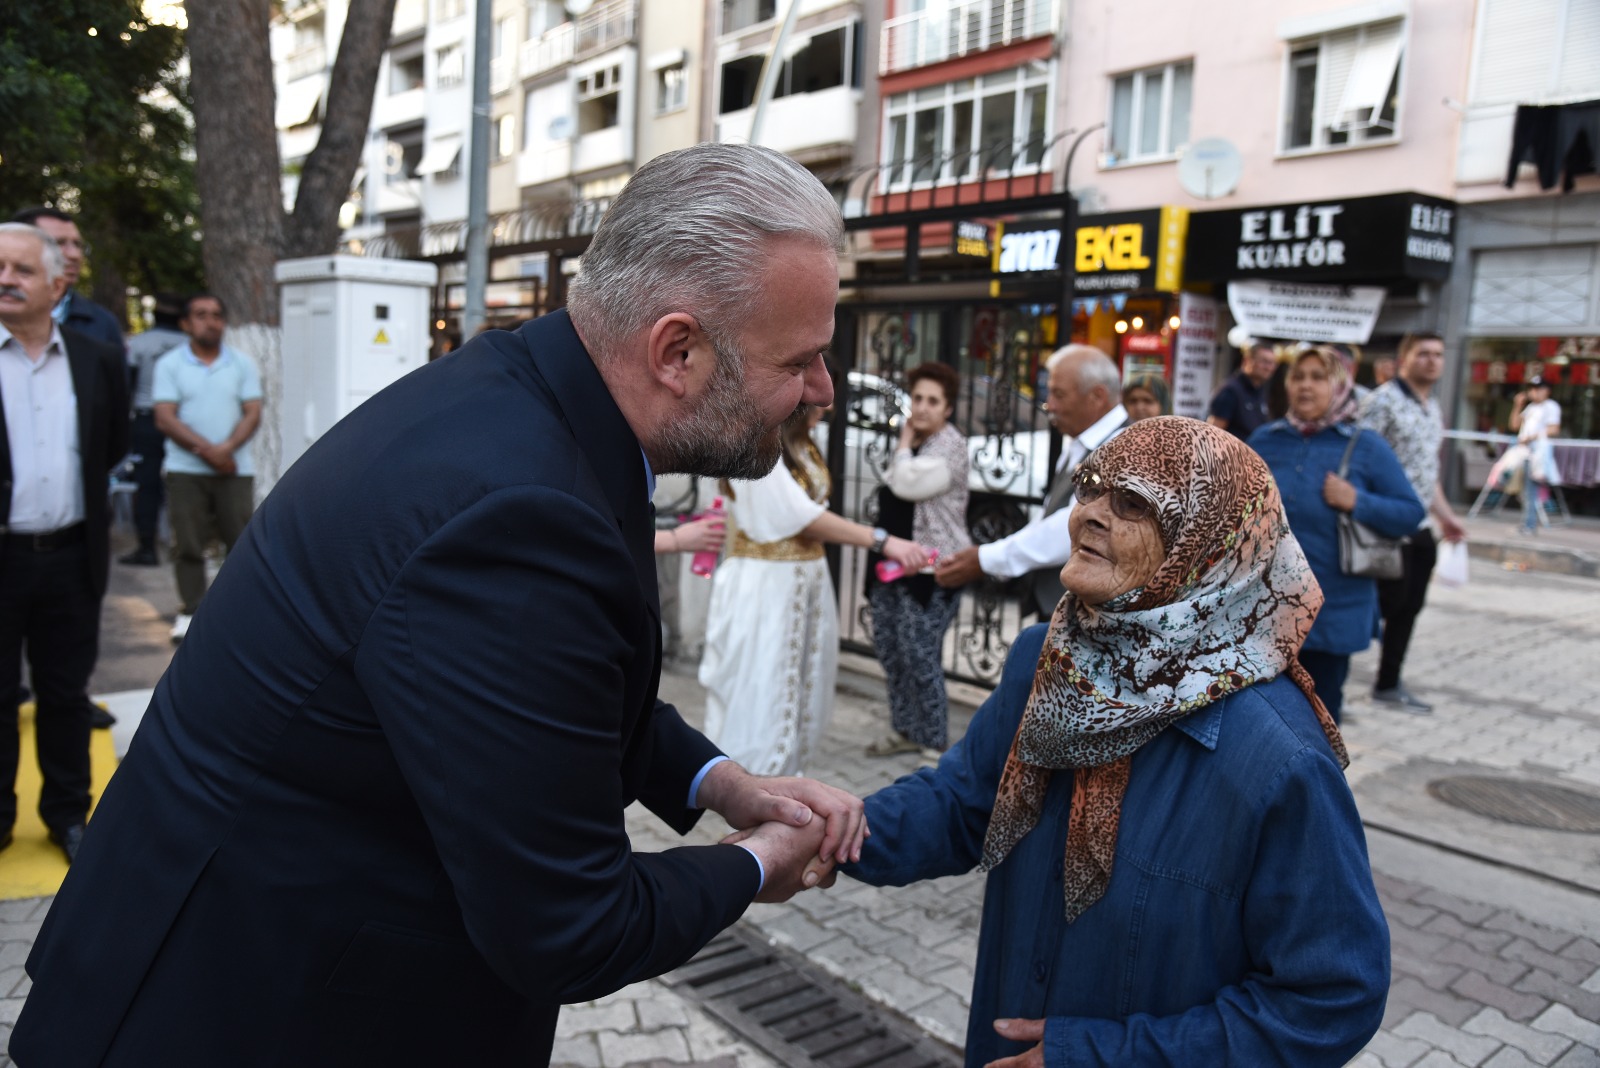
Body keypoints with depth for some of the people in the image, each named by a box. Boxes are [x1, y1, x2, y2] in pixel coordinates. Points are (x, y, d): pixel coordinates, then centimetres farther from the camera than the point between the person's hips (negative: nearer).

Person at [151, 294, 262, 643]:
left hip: (235, 468, 1)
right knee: (188, 545, 1)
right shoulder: (169, 365, 4)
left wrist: (226, 448, -15)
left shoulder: (242, 364, 8)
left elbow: (253, 414, 1)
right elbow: (165, 418, -4)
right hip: (186, 471, -1)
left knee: (242, 540, 1)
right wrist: (206, 450, -14)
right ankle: (191, 612, 8)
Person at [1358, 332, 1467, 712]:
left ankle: (1389, 684, 22)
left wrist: (1445, 515, 24)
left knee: (1409, 606, 11)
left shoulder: (1433, 409, 17)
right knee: (1387, 602, -6)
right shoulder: (1383, 401, -11)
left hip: (1420, 527, 8)